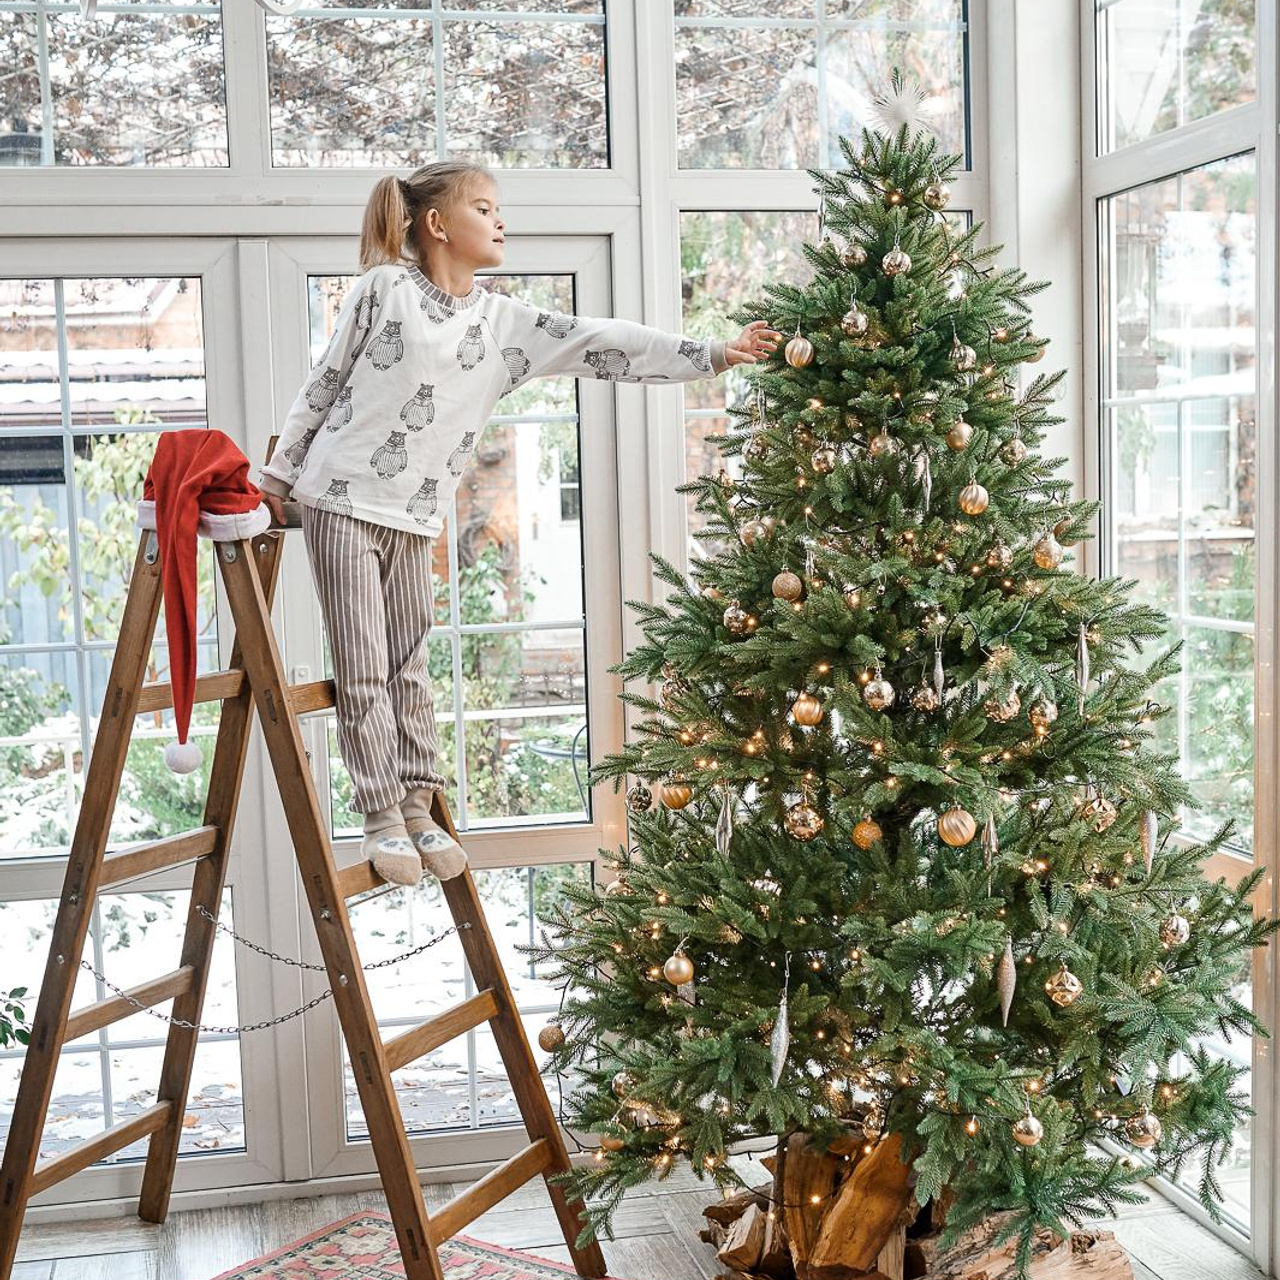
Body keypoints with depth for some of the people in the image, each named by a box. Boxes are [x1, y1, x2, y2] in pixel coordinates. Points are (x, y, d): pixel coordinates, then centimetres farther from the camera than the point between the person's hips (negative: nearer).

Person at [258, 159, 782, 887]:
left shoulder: (505, 321, 6)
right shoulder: (384, 289, -5)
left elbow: (601, 344, 0)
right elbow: (325, 383, 1)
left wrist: (712, 357, -6)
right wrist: (281, 471, 4)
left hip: (416, 516, 4)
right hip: (342, 499, -4)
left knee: (410, 667, 9)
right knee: (363, 670, -1)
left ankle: (418, 808, 19)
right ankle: (383, 818, 6)